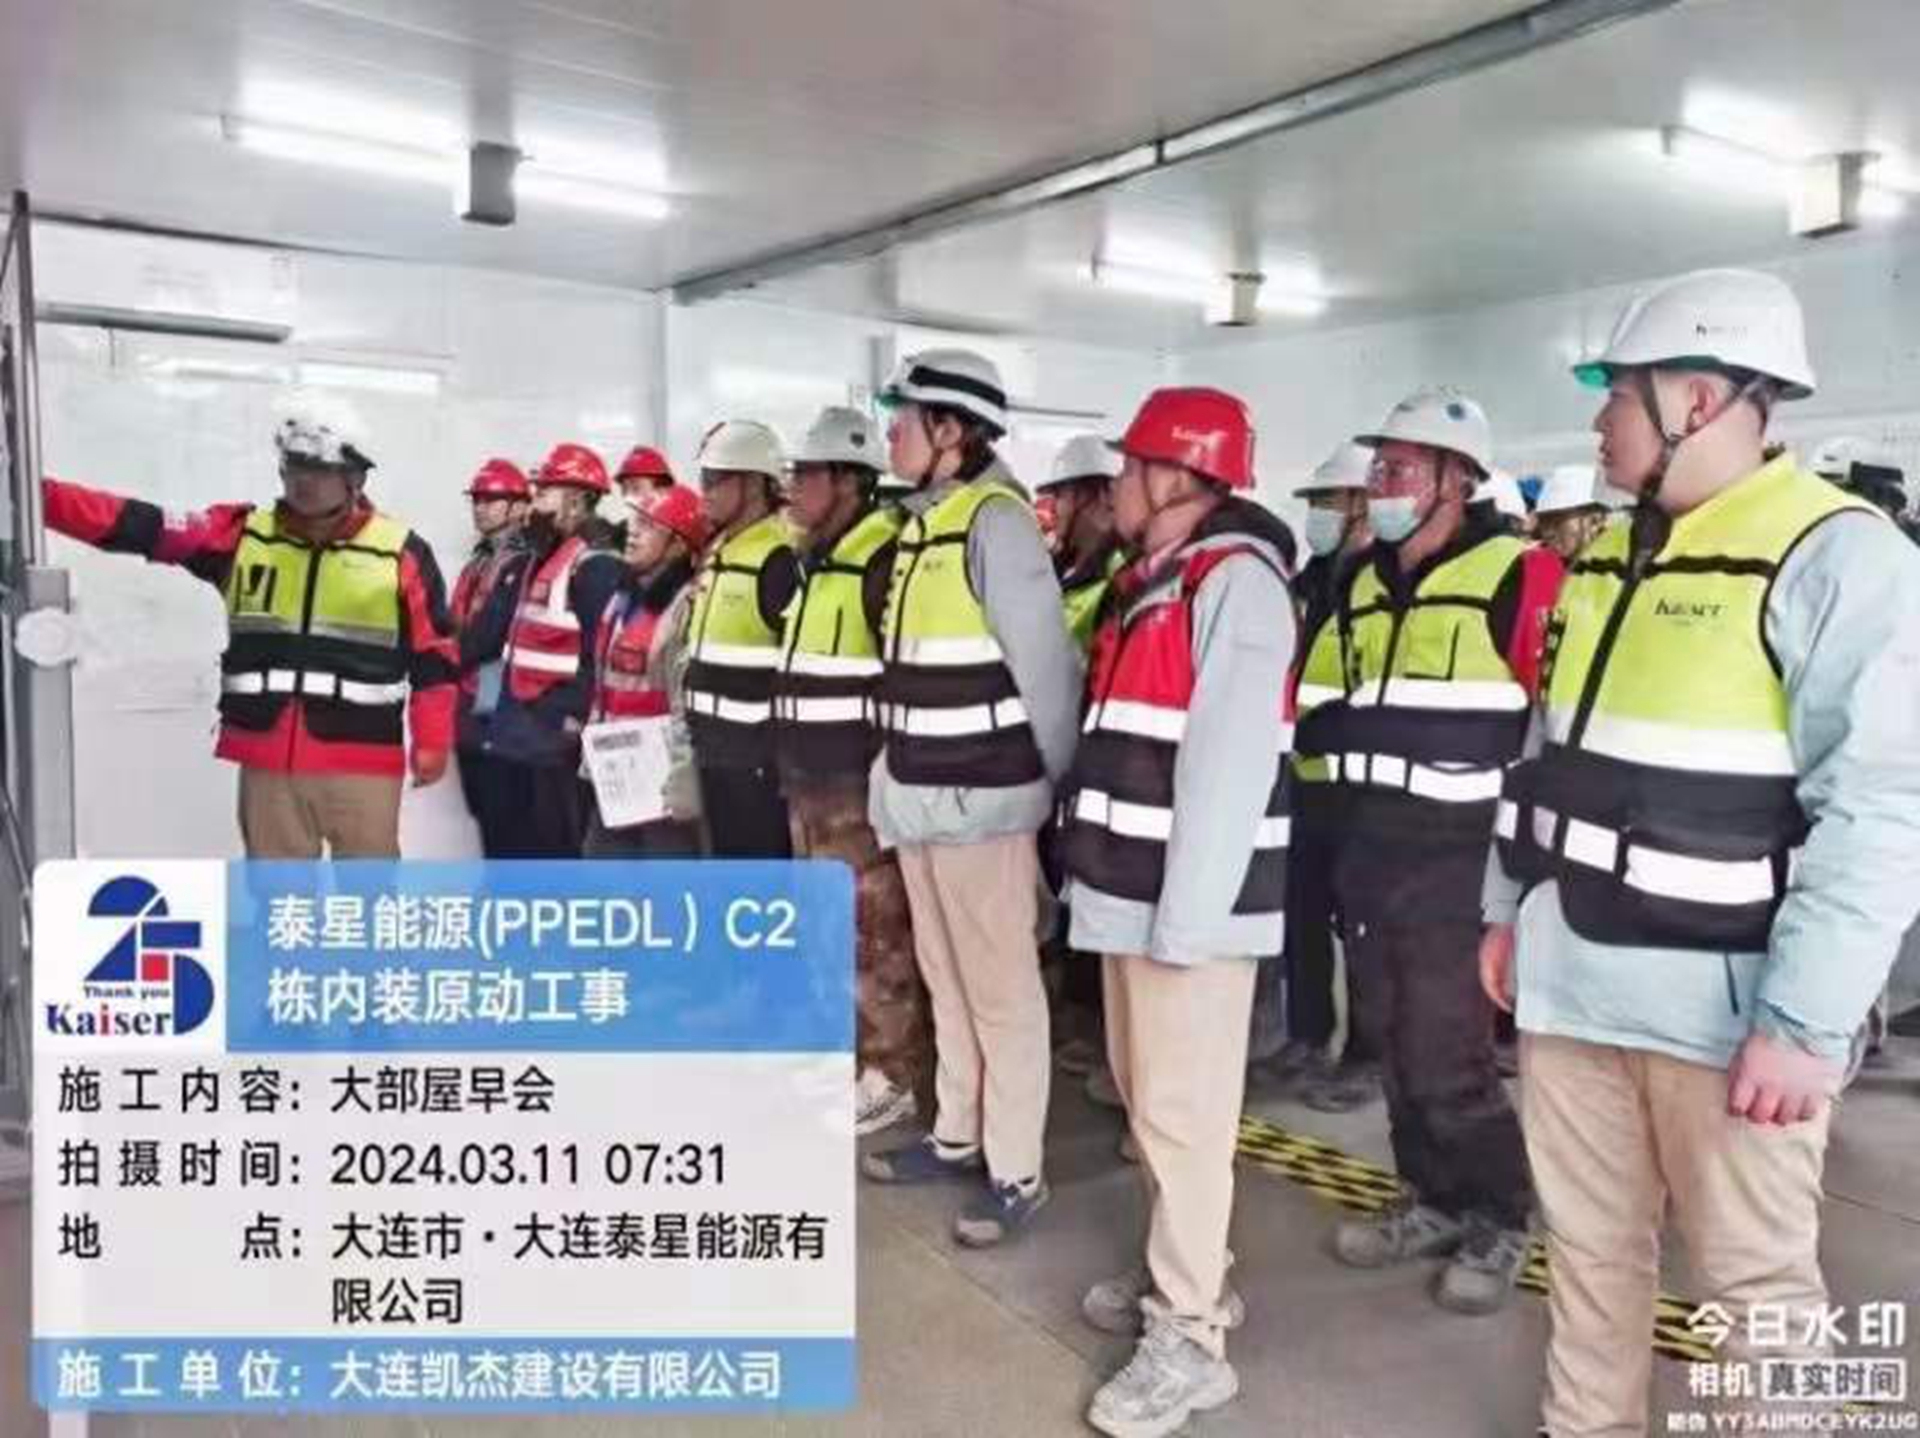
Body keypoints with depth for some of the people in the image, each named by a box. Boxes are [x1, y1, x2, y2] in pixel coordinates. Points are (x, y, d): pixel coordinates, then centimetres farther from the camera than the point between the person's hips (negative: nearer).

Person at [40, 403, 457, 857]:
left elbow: (434, 654, -1)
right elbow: (135, 526, 1)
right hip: (268, 759, 4)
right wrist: (40, 494, -9)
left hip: (362, 760, -3)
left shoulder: (401, 552, -3)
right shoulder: (244, 535, 6)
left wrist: (432, 742, -4)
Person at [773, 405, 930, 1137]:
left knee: (878, 932, -1)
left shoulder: (883, 559, -15)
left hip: (861, 783, -10)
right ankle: (850, 1050, 31)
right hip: (809, 781, 10)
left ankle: (898, 1075, 11)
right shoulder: (815, 563, 15)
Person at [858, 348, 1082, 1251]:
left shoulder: (996, 521, -15)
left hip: (982, 795, -9)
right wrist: (897, 771, 12)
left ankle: (1015, 1172, 15)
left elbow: (1045, 664, -16)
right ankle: (957, 1137, 34)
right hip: (923, 790, 9)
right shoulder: (923, 523, 12)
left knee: (1001, 988, 2)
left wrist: (1063, 782, -10)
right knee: (944, 978, 19)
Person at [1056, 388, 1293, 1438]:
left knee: (1183, 1112, -2)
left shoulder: (1234, 580, -13)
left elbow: (1229, 765, -21)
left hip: (1189, 897, -10)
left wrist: (1185, 914, -23)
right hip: (1134, 888, 10)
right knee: (1147, 1099, 18)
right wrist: (1098, 878, 18)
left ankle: (1189, 1338, 10)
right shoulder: (1148, 583, 16)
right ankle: (1180, 1277, 33)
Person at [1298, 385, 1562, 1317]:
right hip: (1367, 846, 7)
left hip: (1457, 853, -7)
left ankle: (1500, 1222, 20)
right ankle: (1434, 1200, 32)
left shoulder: (1517, 577, -10)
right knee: (1394, 1044, 15)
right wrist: (1316, 731, 9)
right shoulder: (1363, 583, 14)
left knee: (1446, 1057, -1)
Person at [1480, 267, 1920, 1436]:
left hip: (1726, 1003, -7)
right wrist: (1509, 906, 17)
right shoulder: (1609, 559, 12)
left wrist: (1803, 1019, -20)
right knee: (1589, 1246, 18)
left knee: (1757, 1277, 10)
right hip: (1574, 978, 7)